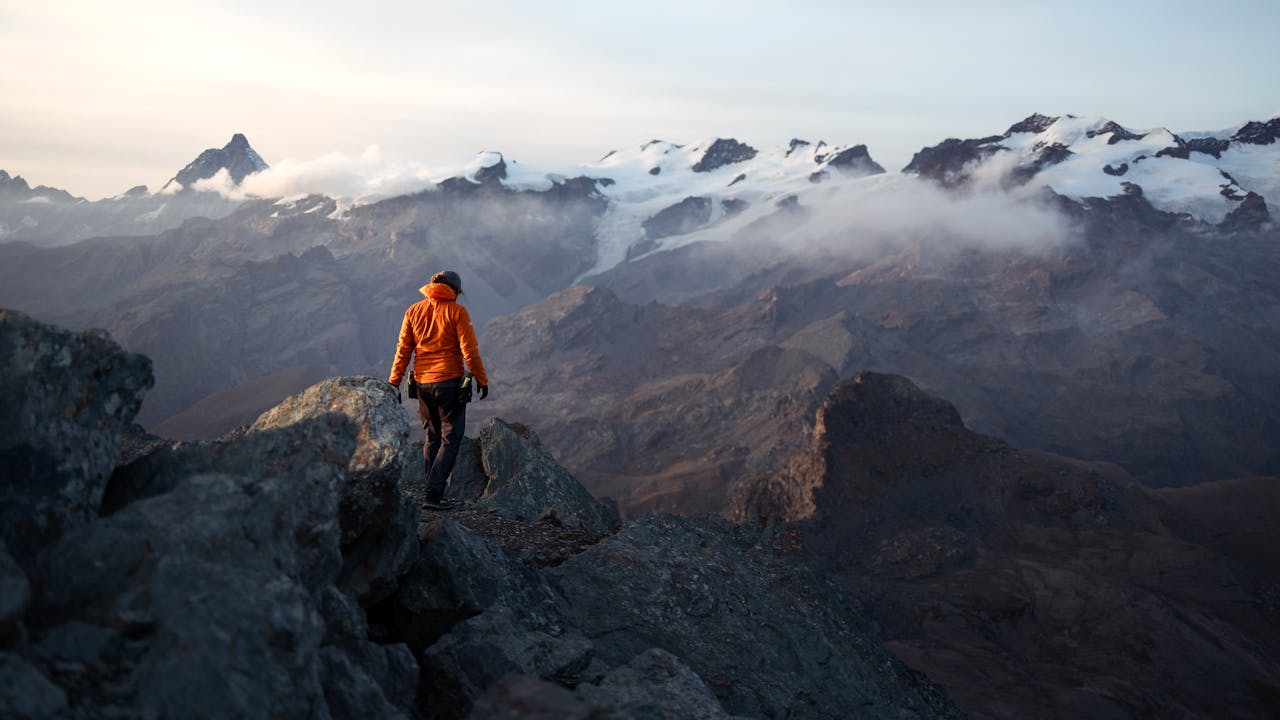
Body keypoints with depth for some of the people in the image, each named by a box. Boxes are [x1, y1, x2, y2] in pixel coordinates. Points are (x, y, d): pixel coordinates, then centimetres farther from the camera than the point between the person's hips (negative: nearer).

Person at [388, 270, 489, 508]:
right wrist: (482, 380, 0)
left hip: (422, 382, 5)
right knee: (450, 439, 2)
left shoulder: (413, 311, 7)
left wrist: (394, 381, 9)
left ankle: (430, 489, 20)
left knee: (432, 437, 18)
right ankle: (434, 493, -7)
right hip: (450, 382, -5)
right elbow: (469, 350, -9)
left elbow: (403, 350, 6)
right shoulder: (456, 312, -7)